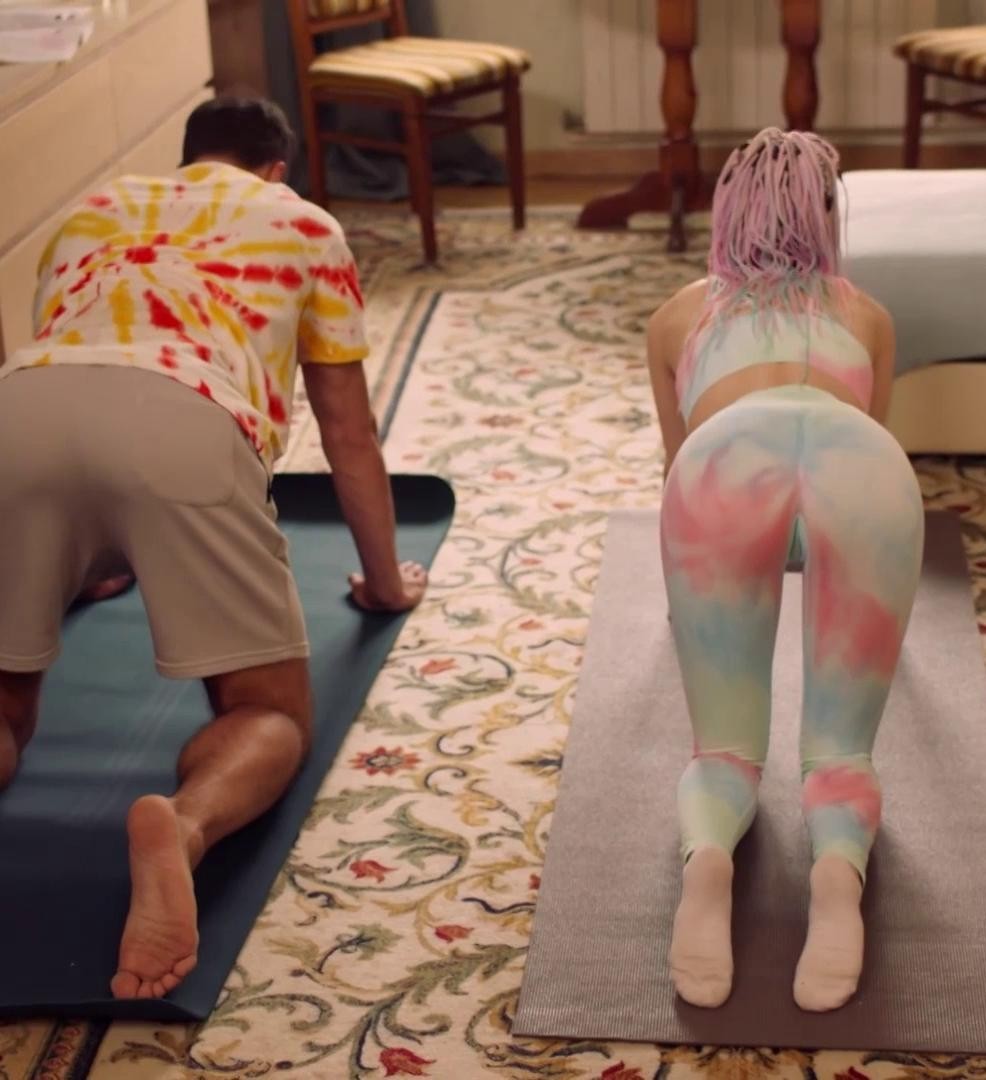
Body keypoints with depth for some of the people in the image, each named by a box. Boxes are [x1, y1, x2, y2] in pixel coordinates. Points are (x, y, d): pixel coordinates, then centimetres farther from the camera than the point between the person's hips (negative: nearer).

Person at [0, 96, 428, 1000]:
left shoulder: (94, 211, 40)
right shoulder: (303, 225, 31)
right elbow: (349, 432, 33)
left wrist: (83, 561, 64)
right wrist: (386, 581, 47)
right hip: (183, 427, -3)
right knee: (270, 713, 8)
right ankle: (181, 828, -27)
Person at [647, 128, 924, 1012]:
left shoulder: (680, 313, 39)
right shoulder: (865, 312, 40)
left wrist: (697, 588, 71)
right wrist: (858, 592, 72)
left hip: (728, 458, 0)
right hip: (866, 467, 0)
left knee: (726, 747, 12)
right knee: (840, 751, 11)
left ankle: (708, 854, -22)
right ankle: (840, 864, -23)